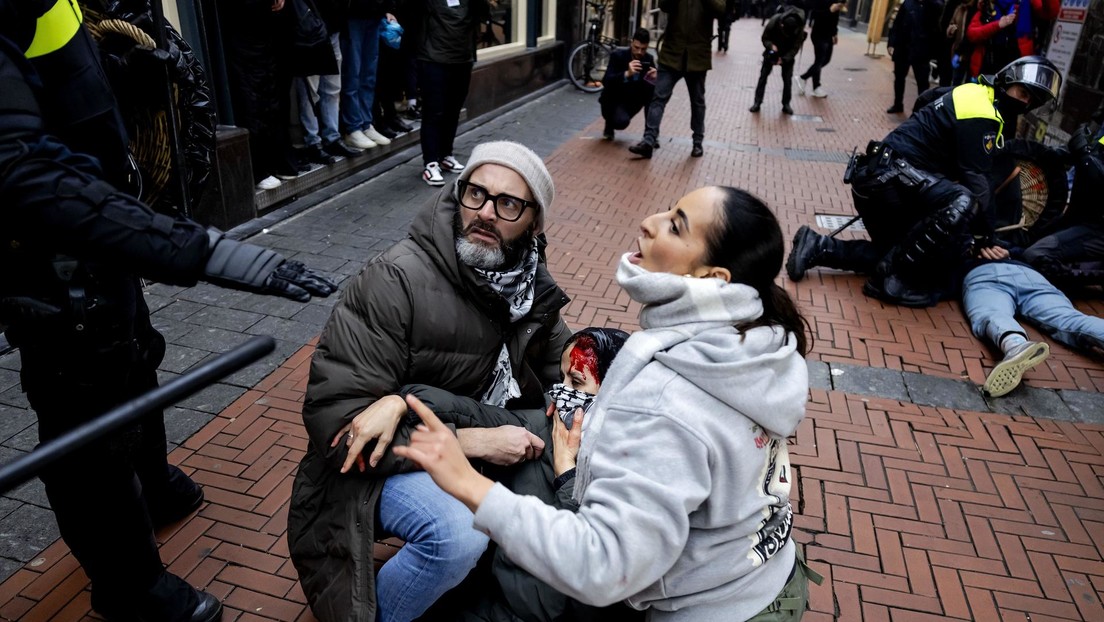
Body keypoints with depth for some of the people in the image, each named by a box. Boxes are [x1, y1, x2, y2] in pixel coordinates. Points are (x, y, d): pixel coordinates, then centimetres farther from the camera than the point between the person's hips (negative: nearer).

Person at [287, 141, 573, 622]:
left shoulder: (531, 284, -3)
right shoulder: (395, 280, -23)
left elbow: (557, 363, 11)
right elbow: (336, 412, -26)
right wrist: (473, 441, -30)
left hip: (484, 440, 7)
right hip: (388, 457, -6)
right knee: (460, 533, -32)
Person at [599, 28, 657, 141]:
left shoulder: (648, 59, -5)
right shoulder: (618, 55, -18)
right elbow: (606, 82, -30)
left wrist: (655, 78, -32)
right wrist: (627, 74, -47)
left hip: (633, 100, 4)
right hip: (614, 100, -4)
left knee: (654, 92, -24)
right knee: (621, 121, -35)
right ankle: (610, 124, 5)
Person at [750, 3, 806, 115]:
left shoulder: (799, 28, -30)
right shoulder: (774, 21, -31)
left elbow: (795, 47, -20)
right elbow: (765, 38, -15)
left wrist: (784, 59, -31)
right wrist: (771, 46, -34)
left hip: (788, 54, 0)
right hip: (772, 50, 0)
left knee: (787, 78, -3)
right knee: (763, 76, -4)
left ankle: (786, 105, 7)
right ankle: (757, 103, 1)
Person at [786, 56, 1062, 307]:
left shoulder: (974, 95, 20)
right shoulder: (980, 112, -10)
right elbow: (975, 182, -14)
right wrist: (987, 237, -5)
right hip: (893, 174, -11)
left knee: (898, 253, 17)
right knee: (962, 202, -31)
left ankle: (818, 247, 11)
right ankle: (892, 280, -23)